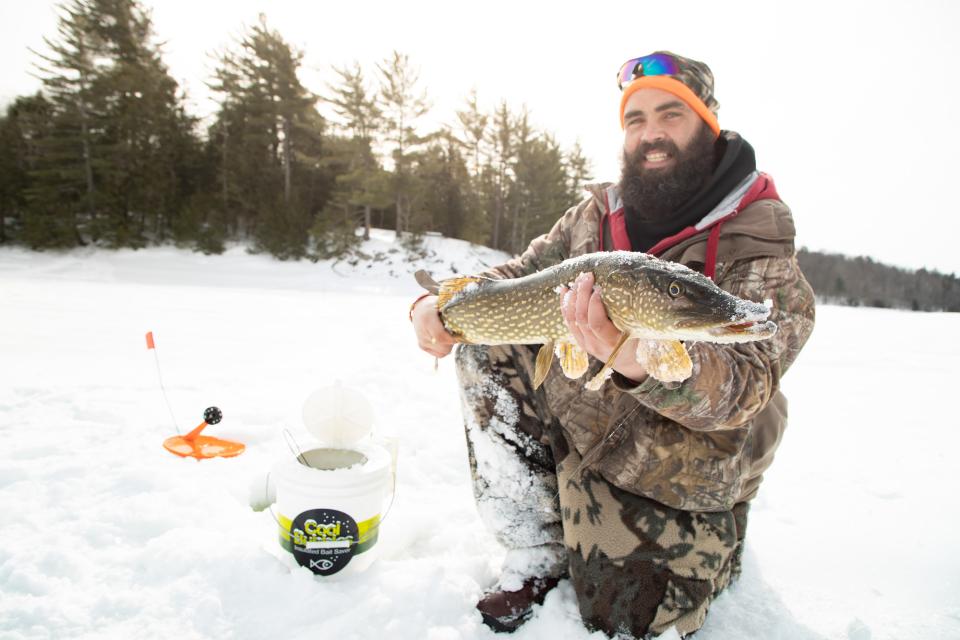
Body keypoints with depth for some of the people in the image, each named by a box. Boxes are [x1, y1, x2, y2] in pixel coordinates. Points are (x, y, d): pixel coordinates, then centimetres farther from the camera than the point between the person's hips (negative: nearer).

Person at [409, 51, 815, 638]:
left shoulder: (759, 238, -16)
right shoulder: (597, 213, 0)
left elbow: (745, 382, -27)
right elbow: (519, 275, 5)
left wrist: (643, 360, -51)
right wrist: (441, 300, -17)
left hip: (674, 482, -4)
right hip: (572, 411, 5)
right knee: (488, 344, -12)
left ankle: (715, 547, 29)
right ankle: (539, 551, -2)